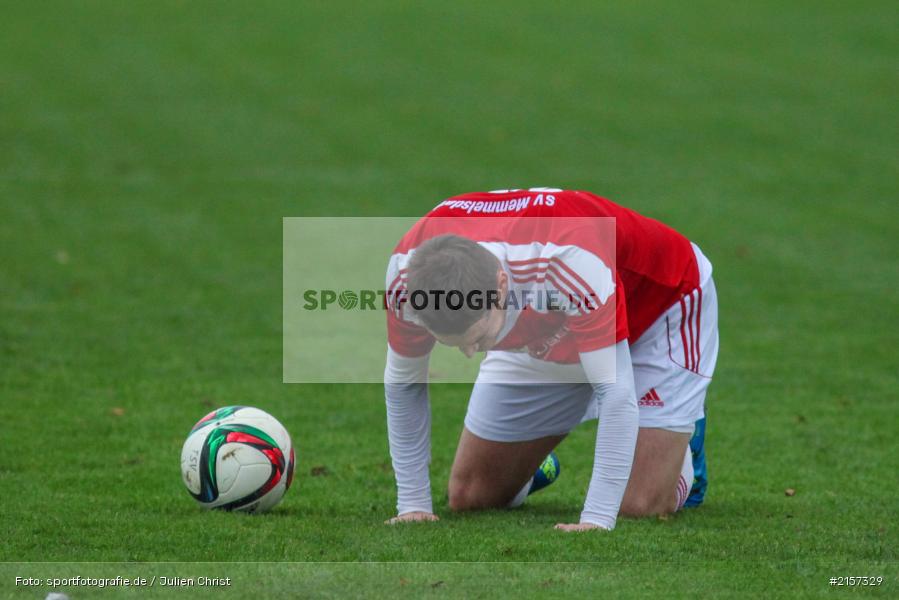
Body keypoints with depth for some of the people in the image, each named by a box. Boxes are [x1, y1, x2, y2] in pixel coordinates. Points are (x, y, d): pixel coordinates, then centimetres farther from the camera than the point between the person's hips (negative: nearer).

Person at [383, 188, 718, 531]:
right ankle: (535, 466, 34)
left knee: (640, 504, -15)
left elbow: (616, 391, -44)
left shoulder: (572, 264, -47)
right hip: (544, 336, 4)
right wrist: (413, 504, -14)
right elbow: (402, 384, -13)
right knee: (469, 497, 0)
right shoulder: (408, 274, -31)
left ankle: (684, 436, 19)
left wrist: (597, 519, -48)